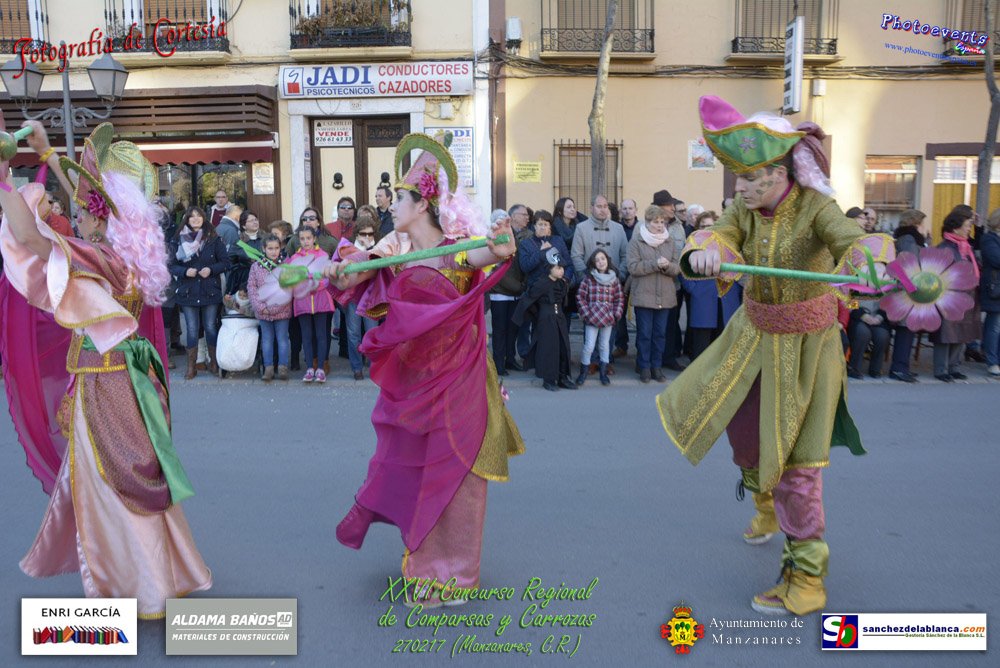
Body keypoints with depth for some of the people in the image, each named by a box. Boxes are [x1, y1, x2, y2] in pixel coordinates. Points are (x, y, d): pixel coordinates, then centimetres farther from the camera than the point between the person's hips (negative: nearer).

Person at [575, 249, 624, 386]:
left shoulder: (614, 279, 5)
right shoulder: (588, 279, -3)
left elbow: (620, 298, 7)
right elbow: (580, 297, -3)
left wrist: (617, 314, -3)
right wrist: (586, 313, -9)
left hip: (608, 318, 3)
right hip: (592, 318, -3)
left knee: (605, 345, 11)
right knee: (589, 346, -5)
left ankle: (603, 373, 21)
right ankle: (583, 372, 11)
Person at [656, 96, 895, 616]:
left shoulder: (815, 209, -21)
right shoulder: (746, 209, -7)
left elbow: (865, 242, -38)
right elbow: (714, 235, -26)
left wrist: (862, 257, -63)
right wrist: (703, 253, -51)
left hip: (805, 343, -5)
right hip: (754, 335, 6)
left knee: (794, 454, -3)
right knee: (741, 426, 18)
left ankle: (806, 579, 11)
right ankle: (765, 502, 51)